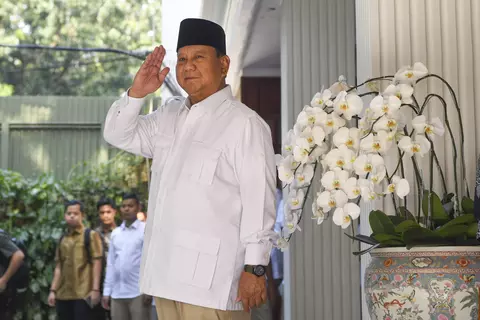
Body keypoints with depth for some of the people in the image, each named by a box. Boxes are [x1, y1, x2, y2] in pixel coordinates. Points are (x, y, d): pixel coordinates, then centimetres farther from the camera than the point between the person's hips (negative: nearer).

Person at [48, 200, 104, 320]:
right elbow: (58, 267, 17)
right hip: (63, 294, 6)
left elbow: (96, 263, -6)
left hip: (83, 294, -6)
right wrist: (53, 290, 9)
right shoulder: (62, 240, 16)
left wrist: (95, 289, -13)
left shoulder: (91, 235, 0)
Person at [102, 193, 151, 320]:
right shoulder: (115, 233, 15)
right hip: (117, 293, 5)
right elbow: (110, 263, 15)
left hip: (138, 292, -5)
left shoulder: (146, 230, -2)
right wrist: (107, 291, 11)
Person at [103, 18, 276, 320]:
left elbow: (259, 201, -13)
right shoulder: (170, 116, 14)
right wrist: (136, 93, 2)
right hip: (166, 272, 7)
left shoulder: (244, 124, -9)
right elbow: (119, 135, 20)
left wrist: (255, 267, -15)